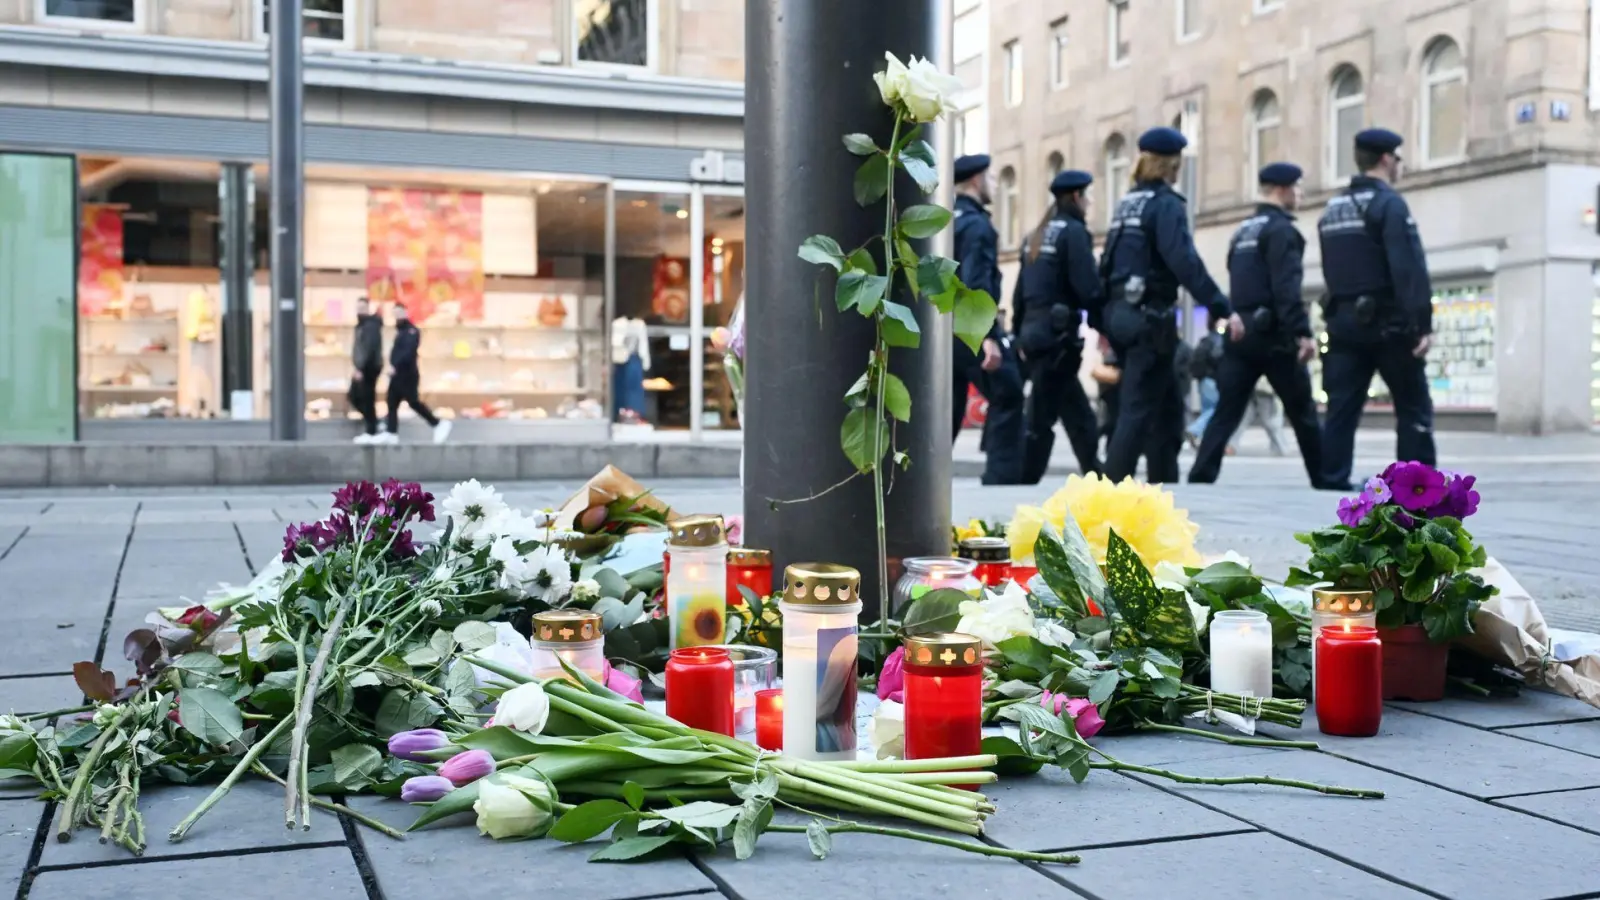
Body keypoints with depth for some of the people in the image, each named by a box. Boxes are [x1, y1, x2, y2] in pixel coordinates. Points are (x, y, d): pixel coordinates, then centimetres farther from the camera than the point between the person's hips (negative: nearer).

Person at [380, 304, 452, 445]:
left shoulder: (411, 331, -11)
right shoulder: (401, 331, 18)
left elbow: (408, 352, -24)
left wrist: (395, 366, -30)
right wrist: (393, 366, 8)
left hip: (407, 375, -9)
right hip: (398, 375, 9)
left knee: (413, 402, -8)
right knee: (392, 404, 6)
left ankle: (438, 424, 0)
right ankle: (392, 434, 7)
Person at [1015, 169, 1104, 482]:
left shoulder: (1036, 234, 16)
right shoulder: (1073, 231, -8)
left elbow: (1020, 292, 18)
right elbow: (1088, 288, -16)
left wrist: (1021, 334, 21)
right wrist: (1103, 326, -6)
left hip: (1034, 331, 9)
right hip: (1058, 334, -9)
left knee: (1080, 419, 14)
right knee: (1041, 419, -6)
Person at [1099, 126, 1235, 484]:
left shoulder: (1127, 203, 15)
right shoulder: (1166, 203, -10)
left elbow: (1108, 265, 17)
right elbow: (1184, 262, -22)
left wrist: (1103, 321, 22)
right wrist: (1222, 309, -24)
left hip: (1121, 315, 8)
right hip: (1151, 318, -8)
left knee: (1166, 406, 15)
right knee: (1138, 410, -7)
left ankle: (1163, 483, 18)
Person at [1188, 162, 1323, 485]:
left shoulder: (1243, 232, 18)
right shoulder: (1281, 229, -8)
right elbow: (1286, 288, -19)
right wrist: (1302, 332, -24)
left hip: (1240, 331, 7)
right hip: (1272, 334, -7)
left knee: (1227, 411, 2)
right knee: (1302, 411, 5)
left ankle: (1200, 476, -8)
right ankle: (1324, 479, 13)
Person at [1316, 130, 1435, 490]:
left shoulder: (1332, 209, 14)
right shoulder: (1388, 203, -9)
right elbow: (1409, 268, -17)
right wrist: (1423, 323, -20)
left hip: (1344, 320, 6)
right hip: (1386, 321, -6)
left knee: (1341, 406, 3)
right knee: (1414, 407, 2)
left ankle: (1331, 482, -1)